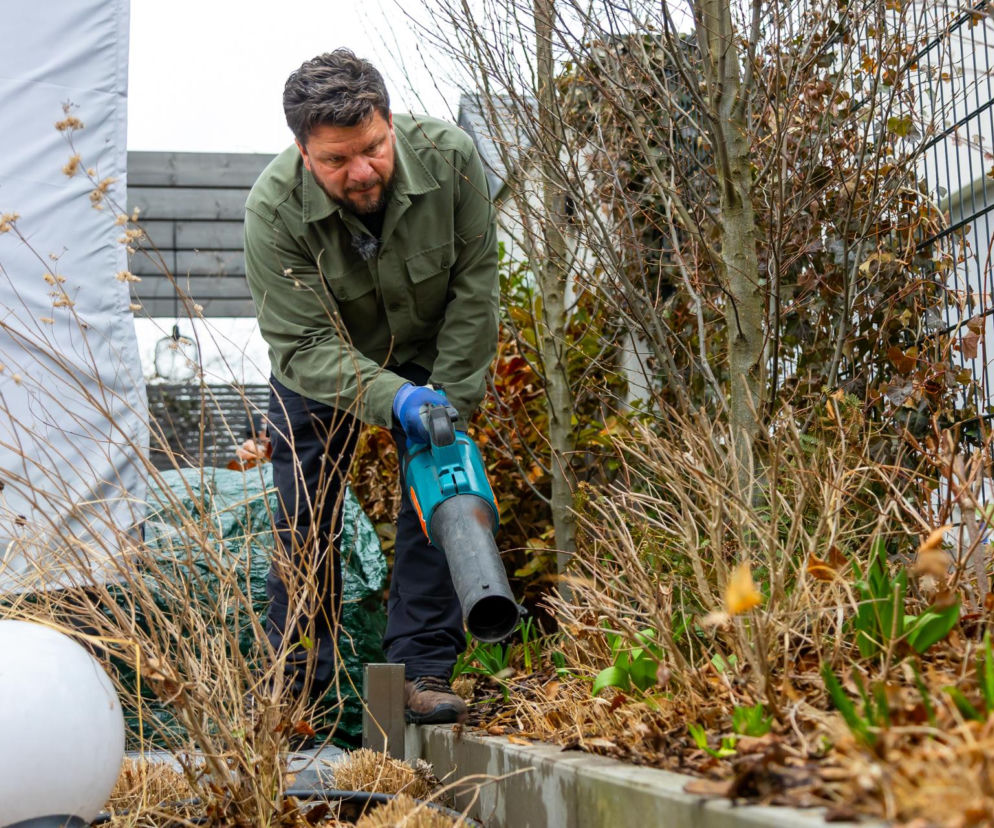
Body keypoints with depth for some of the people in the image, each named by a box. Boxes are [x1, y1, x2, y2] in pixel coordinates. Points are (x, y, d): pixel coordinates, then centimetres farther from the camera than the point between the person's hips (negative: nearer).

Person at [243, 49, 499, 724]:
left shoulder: (448, 157, -30)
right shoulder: (273, 210, -34)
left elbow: (475, 283, -17)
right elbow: (303, 345, -31)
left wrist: (450, 400, -18)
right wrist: (394, 399, -46)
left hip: (432, 356, 1)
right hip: (323, 366, -1)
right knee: (305, 517, 0)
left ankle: (423, 671, -2)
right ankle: (295, 685, 12)